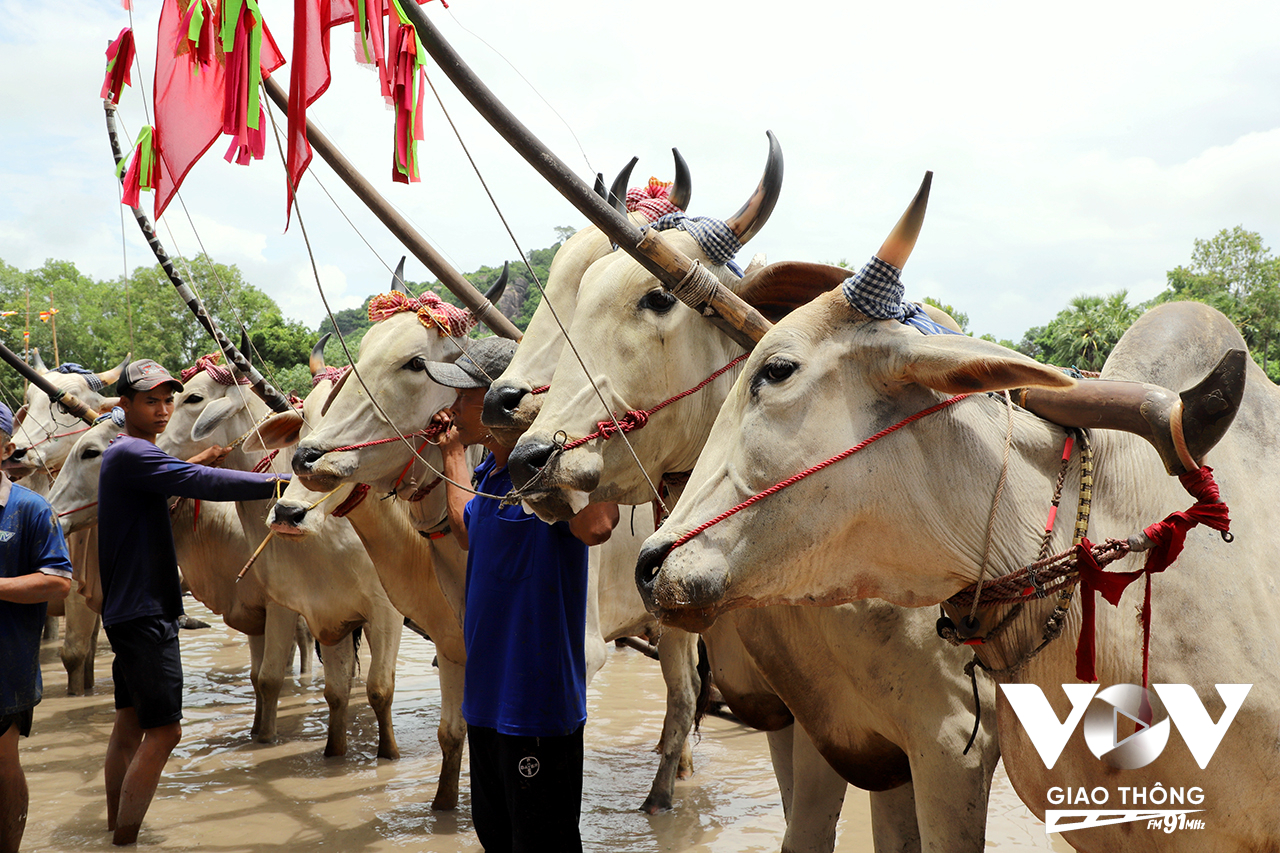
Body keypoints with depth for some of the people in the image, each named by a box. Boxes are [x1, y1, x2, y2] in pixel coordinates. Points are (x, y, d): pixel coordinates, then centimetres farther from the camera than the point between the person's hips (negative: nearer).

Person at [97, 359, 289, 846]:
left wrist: (191, 466, 8)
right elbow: (204, 484, -27)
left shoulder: (125, 455, 15)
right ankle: (125, 840, -1)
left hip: (127, 610, 11)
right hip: (145, 613, -11)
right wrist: (279, 481, -30)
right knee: (163, 729, -7)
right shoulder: (131, 453, -17)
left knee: (131, 722, 17)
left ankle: (115, 827, 26)